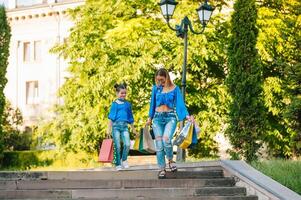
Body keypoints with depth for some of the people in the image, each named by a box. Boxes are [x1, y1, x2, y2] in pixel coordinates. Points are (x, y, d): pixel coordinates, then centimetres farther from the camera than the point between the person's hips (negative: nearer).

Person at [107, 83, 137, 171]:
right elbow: (111, 117, 3)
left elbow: (130, 117, 20)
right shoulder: (115, 104, 3)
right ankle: (118, 165, 8)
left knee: (127, 144, -15)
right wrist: (109, 128, -3)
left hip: (125, 126, 2)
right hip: (116, 125, -2)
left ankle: (124, 159, 9)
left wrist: (133, 129, 23)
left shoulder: (128, 104, 13)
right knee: (117, 146, -2)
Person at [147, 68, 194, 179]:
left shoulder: (174, 88, 2)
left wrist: (187, 115, -16)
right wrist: (150, 117, 19)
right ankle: (161, 169, 4)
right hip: (158, 118, 3)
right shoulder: (156, 88, 9)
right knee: (159, 144, -3)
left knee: (166, 139, -26)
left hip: (170, 117, -3)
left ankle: (170, 160, -3)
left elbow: (180, 103, -3)